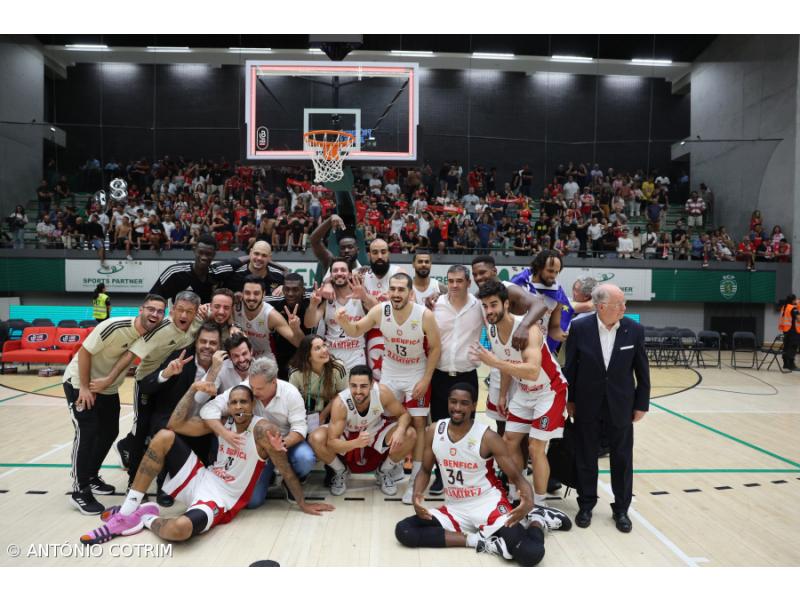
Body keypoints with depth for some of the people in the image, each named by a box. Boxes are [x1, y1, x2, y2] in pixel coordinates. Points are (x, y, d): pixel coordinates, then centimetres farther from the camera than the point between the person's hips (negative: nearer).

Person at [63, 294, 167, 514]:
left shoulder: (153, 334, -12)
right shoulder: (114, 327, -31)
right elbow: (84, 352, -24)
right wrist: (85, 387, -21)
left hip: (108, 388, 7)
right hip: (79, 383, -7)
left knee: (110, 433, 10)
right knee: (87, 433, -12)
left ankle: (91, 477, 30)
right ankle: (79, 492, -1)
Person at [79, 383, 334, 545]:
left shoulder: (262, 429, -17)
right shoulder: (222, 422, 2)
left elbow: (286, 470, -12)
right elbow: (175, 424, -4)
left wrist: (302, 504, -7)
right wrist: (193, 389, -10)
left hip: (220, 499, -6)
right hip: (201, 480, 6)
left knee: (179, 529, -39)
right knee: (164, 437, -12)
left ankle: (146, 519, 0)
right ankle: (127, 512, -6)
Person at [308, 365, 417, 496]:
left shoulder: (382, 393, -30)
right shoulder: (340, 403, -35)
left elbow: (404, 414, -15)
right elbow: (331, 442, -34)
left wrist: (400, 430, -38)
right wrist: (356, 443, -53)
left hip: (376, 432, 2)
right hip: (348, 438, -1)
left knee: (410, 435, -23)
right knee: (316, 439, -31)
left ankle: (384, 472, 6)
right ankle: (340, 472, 3)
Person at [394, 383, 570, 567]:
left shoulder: (487, 437, -15)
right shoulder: (434, 431, -4)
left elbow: (516, 476, -11)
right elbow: (425, 470, 9)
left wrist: (528, 500, -34)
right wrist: (417, 495, -13)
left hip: (489, 504, -4)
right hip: (455, 508, 4)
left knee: (530, 554, -27)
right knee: (403, 531, -18)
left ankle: (537, 519, 10)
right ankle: (477, 540, -14)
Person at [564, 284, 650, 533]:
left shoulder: (634, 330, -9)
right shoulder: (580, 328, -13)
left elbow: (642, 371, -1)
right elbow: (571, 367, -4)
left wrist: (641, 404, 1)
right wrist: (569, 400, 0)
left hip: (621, 405, 1)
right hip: (587, 404, 0)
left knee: (622, 458, 11)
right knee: (586, 457, 12)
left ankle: (621, 509, 29)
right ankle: (586, 505, 30)